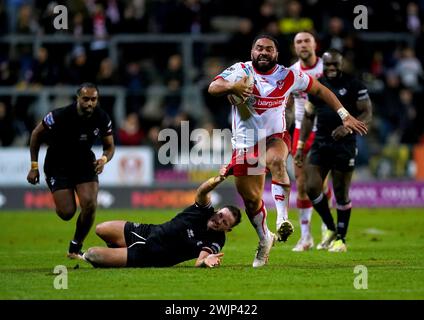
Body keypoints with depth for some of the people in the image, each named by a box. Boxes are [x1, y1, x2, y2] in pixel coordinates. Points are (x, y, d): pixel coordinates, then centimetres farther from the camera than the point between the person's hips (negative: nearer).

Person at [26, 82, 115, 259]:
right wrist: (34, 167, -8)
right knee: (67, 213, -14)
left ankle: (75, 247, 5)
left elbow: (109, 146, 1)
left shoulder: (102, 118, -14)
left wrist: (104, 159, -23)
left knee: (90, 205, -18)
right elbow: (36, 134, -8)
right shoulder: (60, 116, -25)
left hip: (85, 163, 3)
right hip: (58, 166, -3)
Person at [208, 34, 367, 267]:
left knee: (276, 161, -38)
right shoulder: (241, 71, -8)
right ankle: (265, 239, 36)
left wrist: (345, 116, 6)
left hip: (274, 137, -1)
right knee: (251, 199, 8)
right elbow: (213, 87, -23)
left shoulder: (288, 77, -3)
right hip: (246, 142, 1)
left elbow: (320, 90, 10)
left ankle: (282, 220, -42)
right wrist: (233, 86, -45)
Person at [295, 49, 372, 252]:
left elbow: (367, 114, -5)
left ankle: (341, 238, 13)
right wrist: (300, 146, 12)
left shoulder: (354, 86, -4)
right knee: (312, 187, -7)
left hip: (344, 144, -4)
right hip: (320, 143, 4)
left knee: (341, 193, 0)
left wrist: (348, 127, -23)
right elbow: (308, 117, 17)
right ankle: (331, 229, 13)